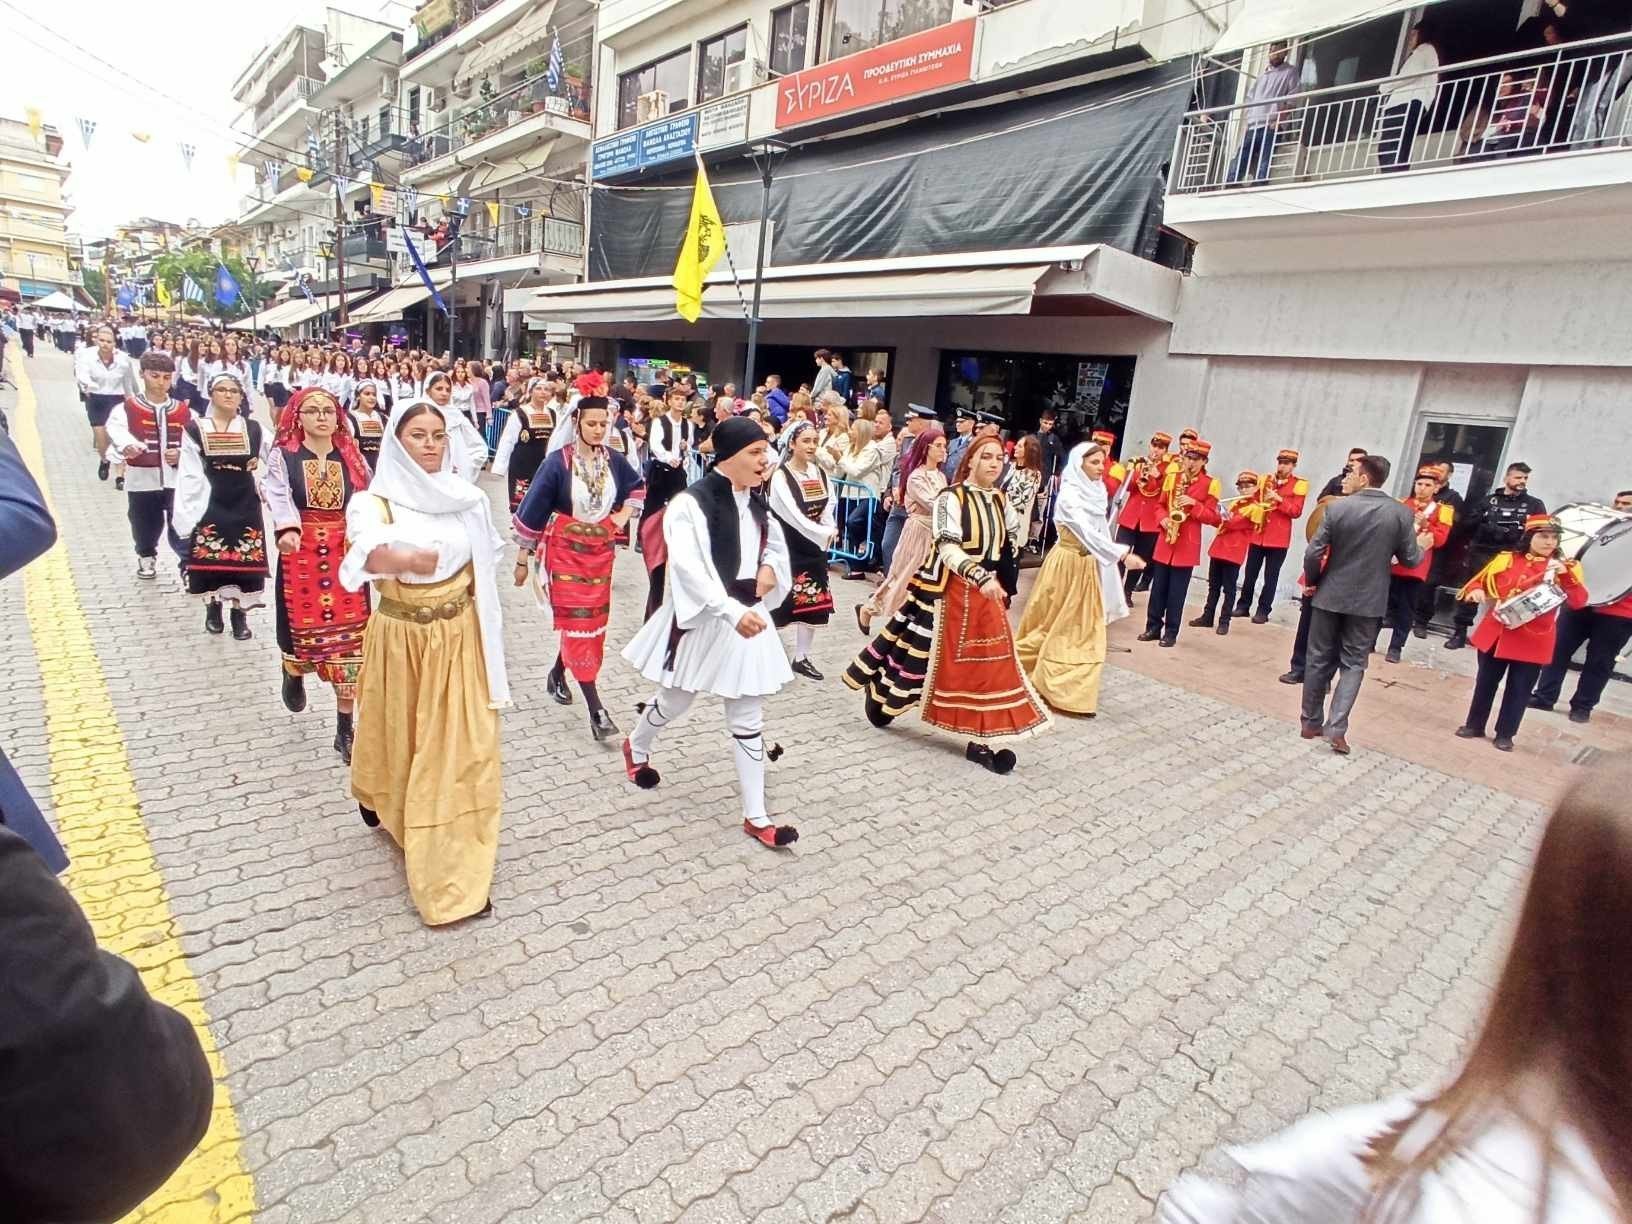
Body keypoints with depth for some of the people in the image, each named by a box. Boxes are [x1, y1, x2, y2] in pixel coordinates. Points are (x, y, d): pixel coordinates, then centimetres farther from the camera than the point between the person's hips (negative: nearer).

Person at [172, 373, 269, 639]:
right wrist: (186, 515, -9)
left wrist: (260, 464, -7)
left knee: (245, 559, 4)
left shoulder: (254, 429, 4)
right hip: (209, 505, -1)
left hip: (245, 505, 2)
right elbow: (189, 476, -5)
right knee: (210, 558, 4)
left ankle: (240, 614, 16)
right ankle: (213, 608, 25)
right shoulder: (195, 429, -3)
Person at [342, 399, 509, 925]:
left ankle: (455, 871, 20)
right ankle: (380, 798, 49)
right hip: (400, 638, -2)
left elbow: (485, 563, 11)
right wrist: (409, 558, -54)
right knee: (399, 737, 16)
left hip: (459, 637, 2)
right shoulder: (376, 501, -12)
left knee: (458, 748, 5)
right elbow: (369, 552, -35)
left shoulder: (466, 498, 0)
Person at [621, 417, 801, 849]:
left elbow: (776, 543, 21)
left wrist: (769, 566, -2)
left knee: (748, 717, 7)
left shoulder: (757, 502, 4)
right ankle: (636, 749, 51)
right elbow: (689, 568, -28)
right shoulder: (692, 503, -18)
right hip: (701, 617, -5)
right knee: (675, 700, 17)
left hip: (747, 614, 6)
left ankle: (756, 816, 14)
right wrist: (732, 612, -38)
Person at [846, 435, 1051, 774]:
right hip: (948, 588, -6)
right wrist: (980, 577, -35)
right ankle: (880, 693, 33)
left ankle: (980, 740, 10)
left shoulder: (1000, 499, 8)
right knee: (921, 648, 6)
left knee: (987, 663, 3)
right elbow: (949, 549, -24)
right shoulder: (951, 498, -13)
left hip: (987, 589, 6)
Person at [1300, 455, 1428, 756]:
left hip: (1330, 595, -1)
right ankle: (1337, 728, -2)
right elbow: (1410, 560, 1)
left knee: (1319, 660, 11)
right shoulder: (1402, 513, -5)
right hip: (1369, 601, 1)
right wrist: (1421, 546, 24)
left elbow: (1313, 553, -11)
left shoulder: (1336, 507, -11)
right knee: (1353, 664, 9)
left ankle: (1311, 722, 19)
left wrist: (1312, 581, 7)